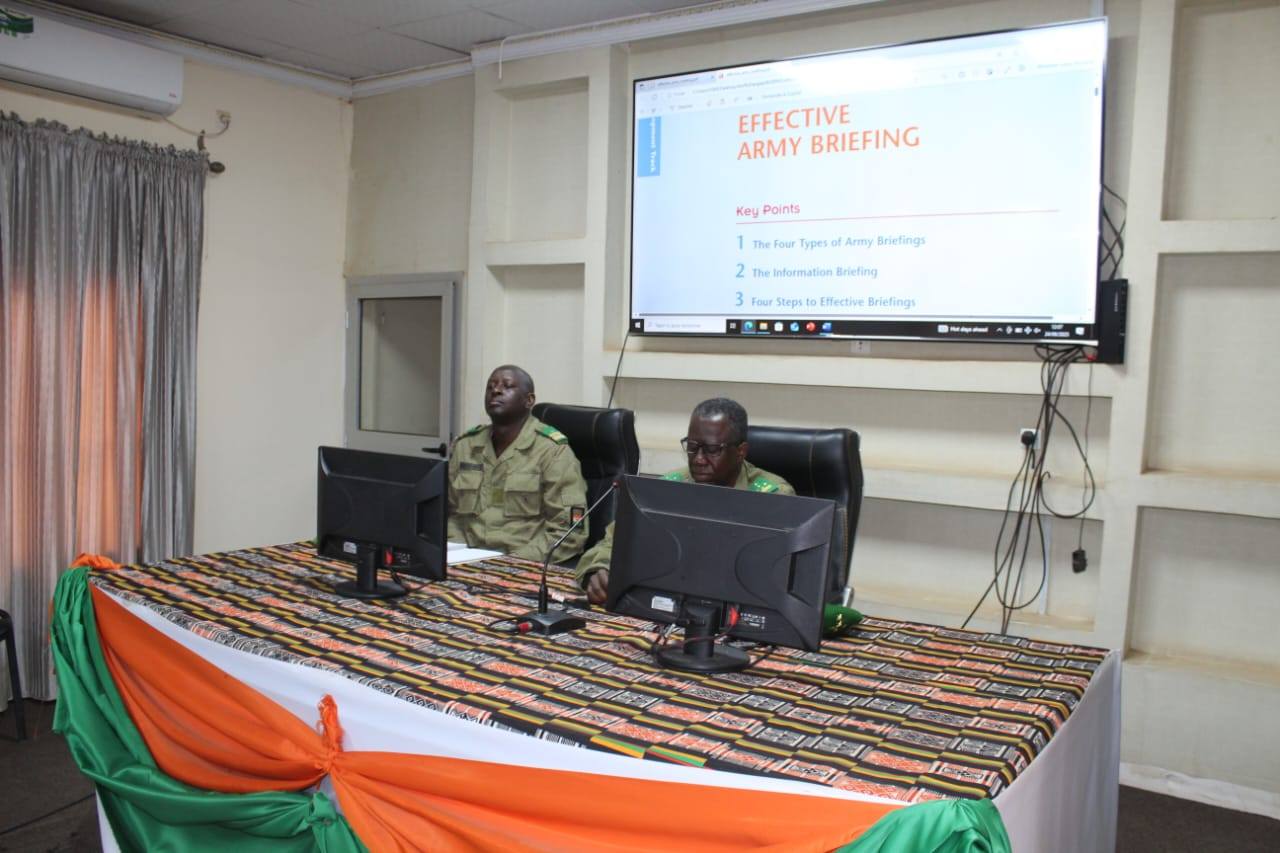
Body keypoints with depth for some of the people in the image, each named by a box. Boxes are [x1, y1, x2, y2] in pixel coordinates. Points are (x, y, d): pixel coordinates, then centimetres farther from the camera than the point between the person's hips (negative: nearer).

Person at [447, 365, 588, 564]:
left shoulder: (552, 450, -3)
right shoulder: (464, 445, 13)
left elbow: (568, 531, -8)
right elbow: (449, 513, 19)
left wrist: (516, 563, -17)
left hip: (525, 567, -4)